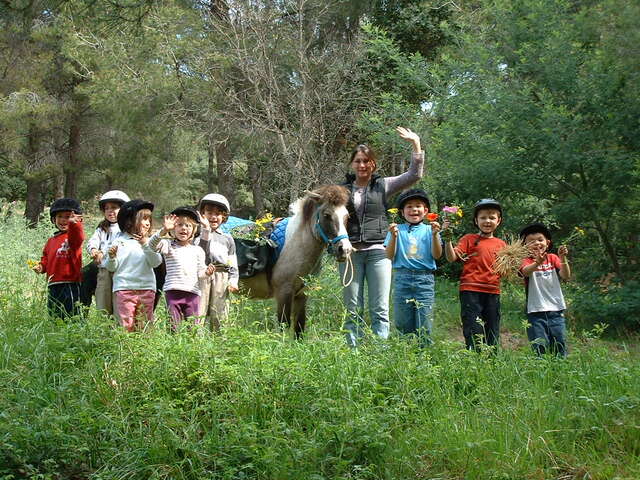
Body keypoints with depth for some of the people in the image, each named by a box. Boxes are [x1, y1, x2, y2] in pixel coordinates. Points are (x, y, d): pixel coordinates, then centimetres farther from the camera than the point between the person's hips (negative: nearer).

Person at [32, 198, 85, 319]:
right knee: (54, 317, 13)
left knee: (71, 317, -9)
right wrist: (41, 266, 6)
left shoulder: (73, 234, -4)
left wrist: (74, 223, -46)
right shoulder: (51, 241, 20)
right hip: (53, 285, 8)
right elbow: (46, 259, 28)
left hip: (69, 285, -8)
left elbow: (78, 238, -28)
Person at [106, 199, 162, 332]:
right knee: (126, 326, -3)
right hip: (124, 287, -2)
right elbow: (111, 267, 4)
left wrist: (145, 245, -15)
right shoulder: (119, 240, 4)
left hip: (146, 288, 2)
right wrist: (112, 257, -17)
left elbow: (156, 262, -5)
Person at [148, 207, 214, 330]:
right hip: (173, 291, -2)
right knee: (173, 326, -2)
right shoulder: (168, 245, 7)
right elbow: (152, 245, -13)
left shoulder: (197, 250, 16)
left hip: (192, 292, 2)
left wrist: (206, 272, -10)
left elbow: (200, 272, 14)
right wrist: (164, 231, -29)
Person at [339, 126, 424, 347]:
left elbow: (414, 174, -1)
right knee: (353, 310, 4)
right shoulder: (343, 189, 12)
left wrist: (416, 144, -7)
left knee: (380, 309, -1)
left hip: (378, 251, -1)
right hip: (350, 252, 1)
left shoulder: (383, 186, 8)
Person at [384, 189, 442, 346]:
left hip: (424, 279, -1)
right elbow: (390, 256, 2)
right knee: (402, 324, 4)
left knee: (424, 325, -2)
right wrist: (393, 237, -12)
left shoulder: (429, 230, 7)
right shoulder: (397, 230, 8)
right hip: (402, 278, 1)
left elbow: (437, 255, 0)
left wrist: (435, 235, -14)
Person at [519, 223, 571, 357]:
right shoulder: (527, 261, 0)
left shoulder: (553, 258, 8)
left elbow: (566, 276, -5)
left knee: (559, 345, 3)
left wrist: (563, 258, -22)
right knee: (540, 347, -5)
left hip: (556, 309, 2)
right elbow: (525, 271, -24)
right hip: (536, 311, -2)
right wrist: (537, 262, -45)